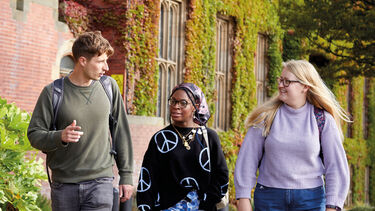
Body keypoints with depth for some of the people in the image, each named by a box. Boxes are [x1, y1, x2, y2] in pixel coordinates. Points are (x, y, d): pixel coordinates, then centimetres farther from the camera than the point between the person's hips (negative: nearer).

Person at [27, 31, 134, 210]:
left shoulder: (109, 87, 4)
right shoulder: (53, 92, -4)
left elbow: (120, 133, 10)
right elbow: (34, 135, -2)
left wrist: (126, 175, 9)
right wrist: (60, 136, -23)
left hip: (100, 183, 0)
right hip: (63, 185, 0)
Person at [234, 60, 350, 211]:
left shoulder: (323, 120, 0)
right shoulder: (266, 116, 0)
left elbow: (336, 166, -1)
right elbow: (248, 158, 1)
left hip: (310, 199, 0)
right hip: (269, 197, 0)